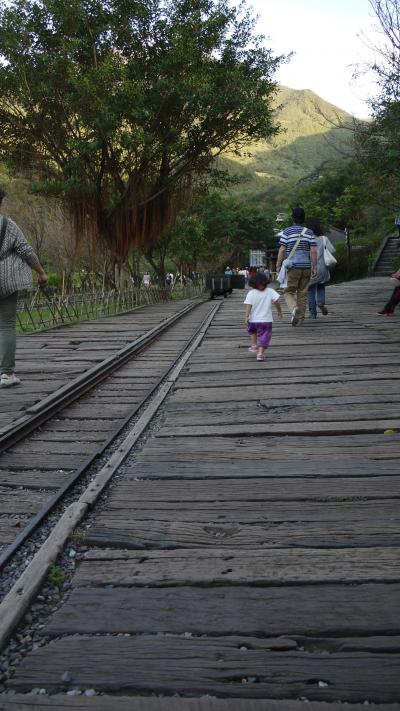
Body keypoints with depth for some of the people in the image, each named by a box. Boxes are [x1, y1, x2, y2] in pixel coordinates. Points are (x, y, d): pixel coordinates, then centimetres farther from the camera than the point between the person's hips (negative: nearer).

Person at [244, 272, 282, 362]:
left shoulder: (251, 293, -6)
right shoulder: (270, 291, -3)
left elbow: (248, 305, -14)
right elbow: (276, 302, -6)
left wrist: (246, 317, -17)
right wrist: (279, 311, 7)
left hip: (253, 320, 1)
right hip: (266, 320, -1)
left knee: (252, 330, 31)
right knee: (264, 336, 6)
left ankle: (254, 344, 24)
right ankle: (260, 353, -5)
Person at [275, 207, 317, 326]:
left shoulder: (287, 231, -2)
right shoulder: (309, 232, 5)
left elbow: (282, 250, -6)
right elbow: (313, 251, -1)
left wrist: (278, 266, 2)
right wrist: (314, 267, 3)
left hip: (293, 266, -3)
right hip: (306, 267, 3)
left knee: (289, 292, 5)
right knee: (302, 293, 9)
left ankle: (294, 309, -22)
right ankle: (300, 319, 11)